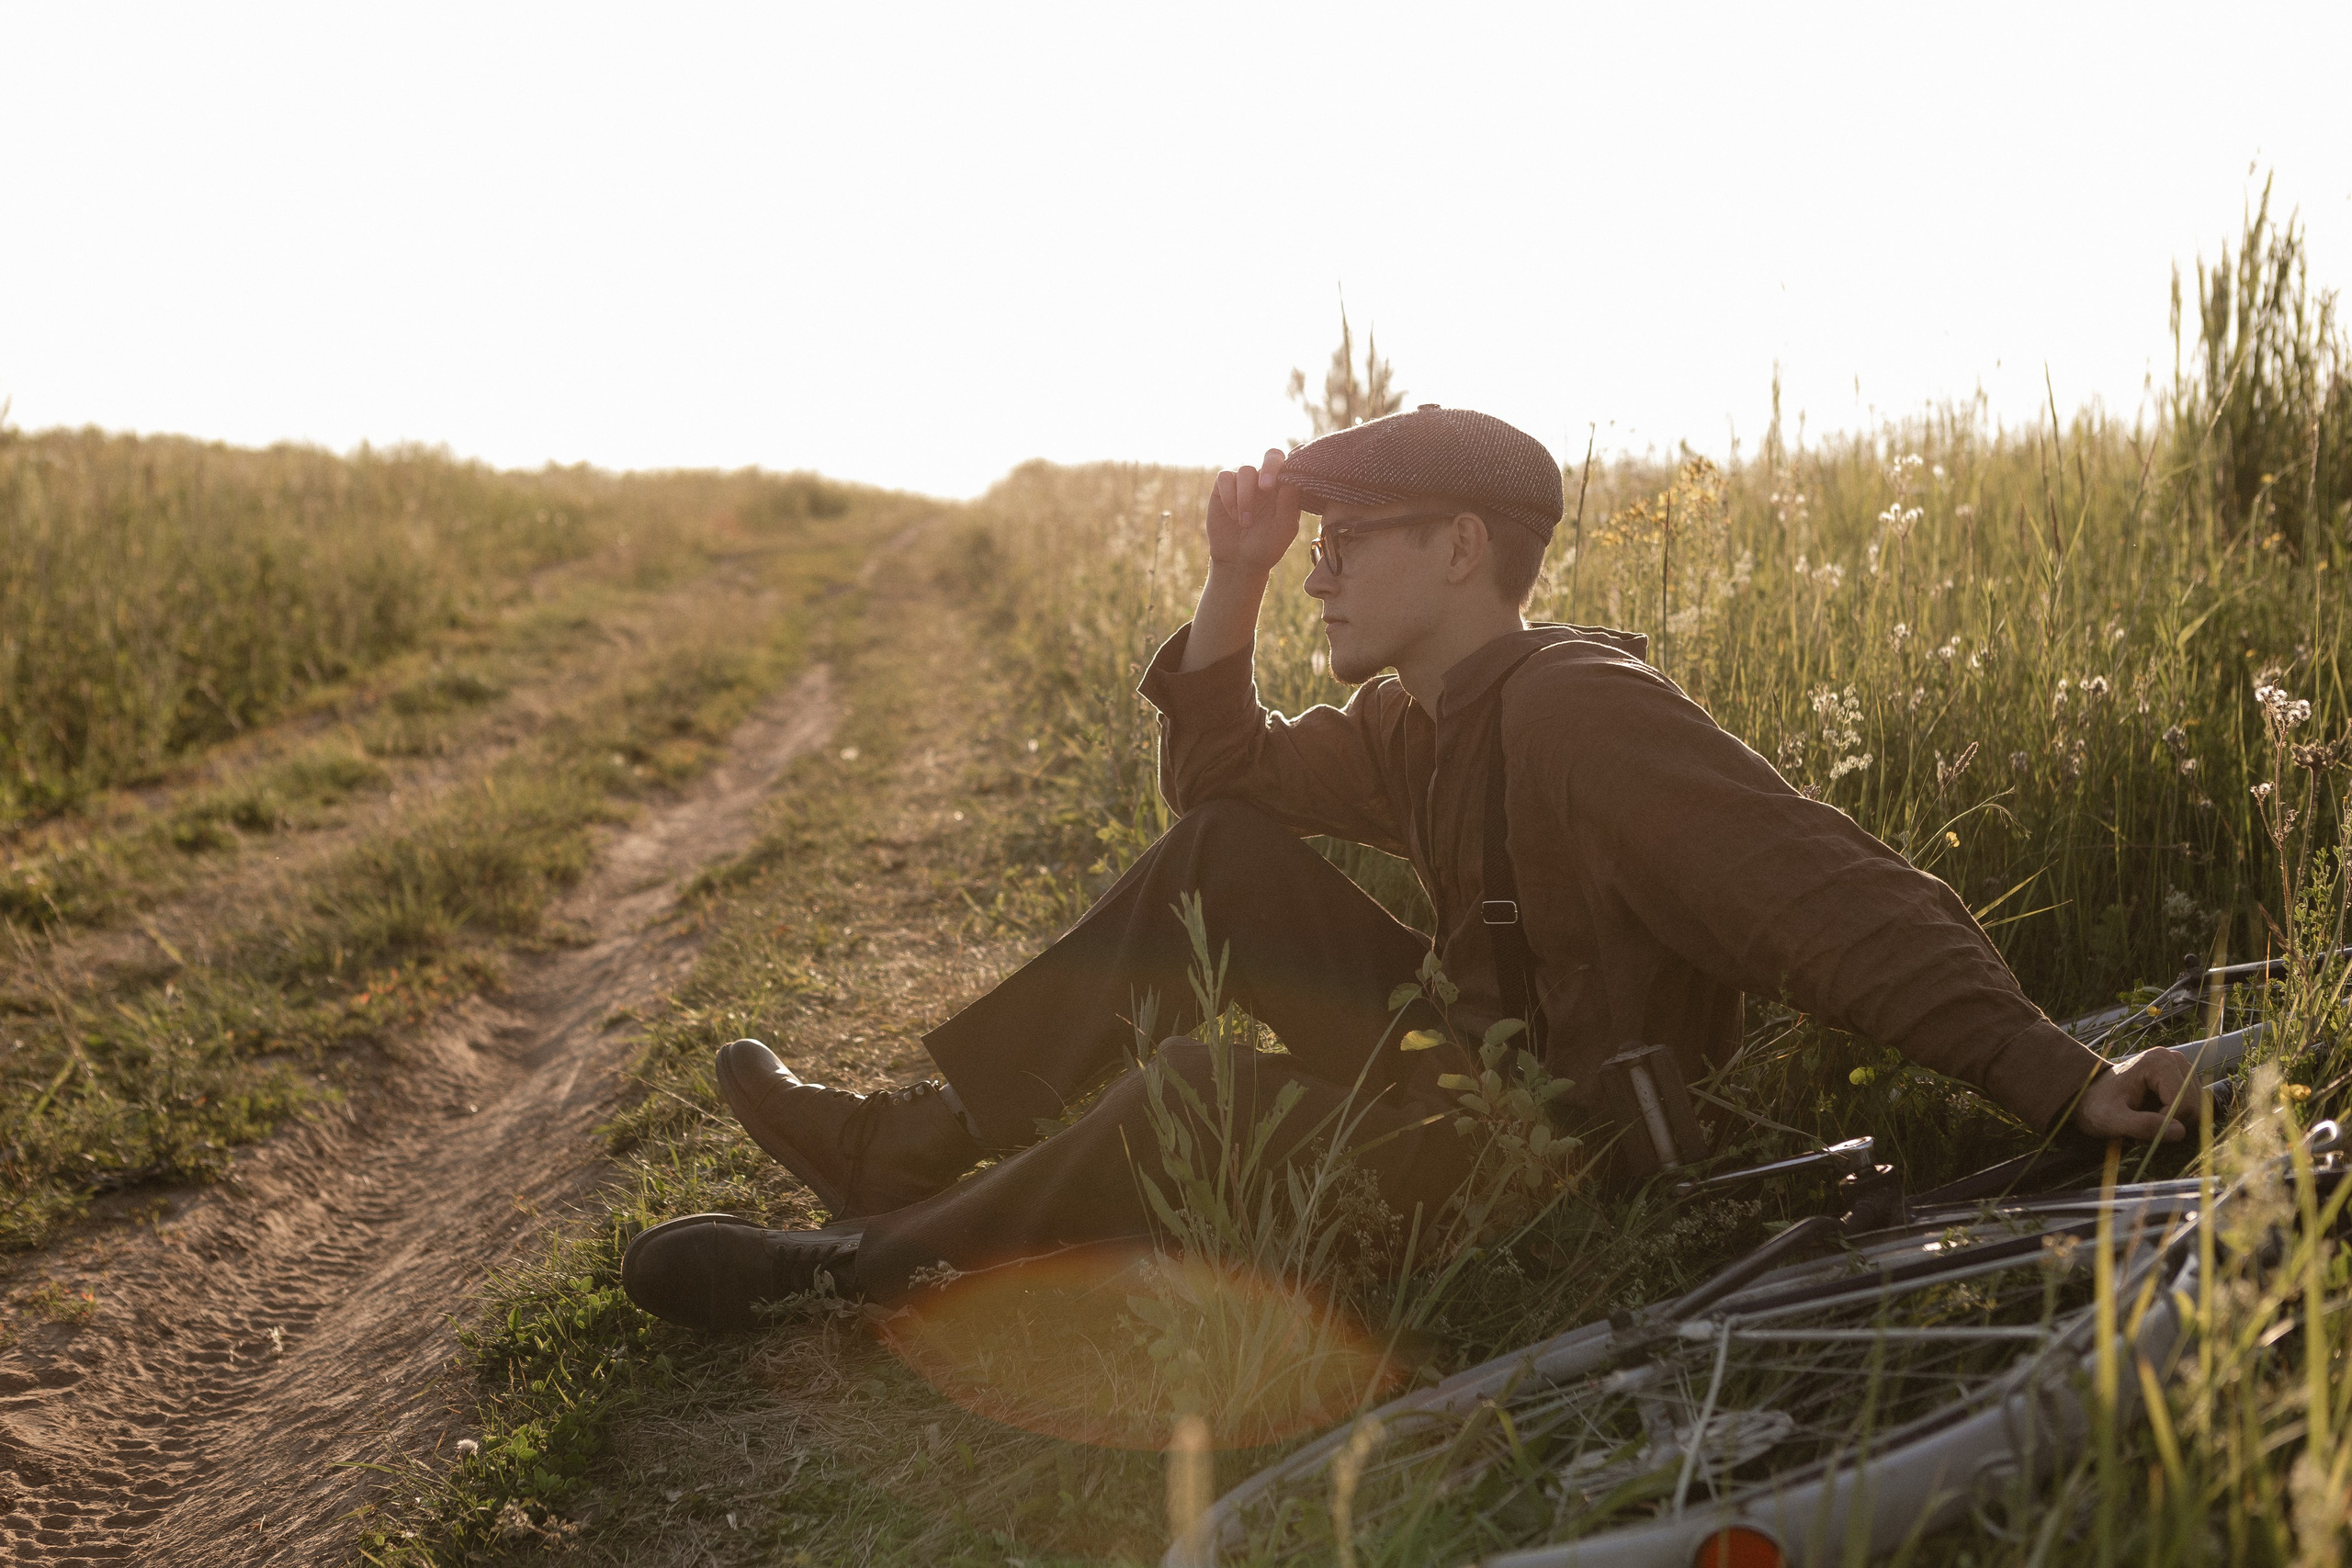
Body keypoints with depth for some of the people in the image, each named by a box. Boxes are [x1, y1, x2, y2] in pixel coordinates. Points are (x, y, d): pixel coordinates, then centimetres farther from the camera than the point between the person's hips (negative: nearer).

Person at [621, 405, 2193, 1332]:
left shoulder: (1580, 711, -24)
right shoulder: (1420, 723, 5)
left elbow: (1837, 901, -31)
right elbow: (1223, 775, 15)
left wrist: (2068, 1081, -38)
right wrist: (1232, 583, 3)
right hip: (1475, 1058, 9)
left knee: (1191, 1095, -27)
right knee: (1223, 855, 3)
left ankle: (876, 1262, -2)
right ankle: (914, 1140, 5)